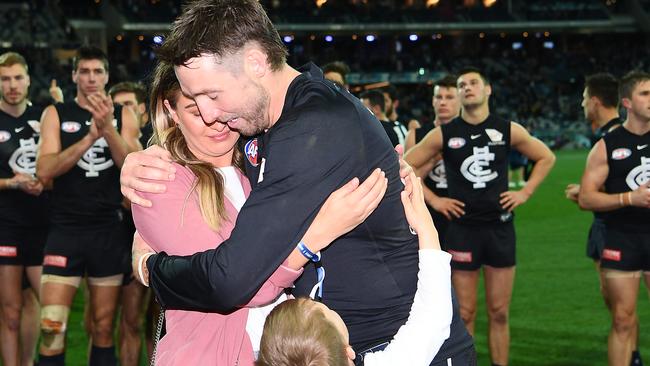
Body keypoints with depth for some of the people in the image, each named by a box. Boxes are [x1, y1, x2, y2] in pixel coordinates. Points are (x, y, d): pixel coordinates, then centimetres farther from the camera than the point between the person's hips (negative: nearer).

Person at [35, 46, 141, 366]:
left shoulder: (123, 117, 7)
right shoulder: (56, 114, 4)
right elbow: (44, 170, -10)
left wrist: (108, 128, -23)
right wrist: (88, 137, -21)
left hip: (109, 231, 2)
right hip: (65, 229, -2)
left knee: (103, 328, 8)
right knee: (52, 327, -11)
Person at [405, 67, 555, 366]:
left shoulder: (508, 130, 2)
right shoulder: (444, 134, -1)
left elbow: (546, 157, 15)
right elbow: (406, 166, 6)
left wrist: (525, 192, 6)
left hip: (500, 227, 1)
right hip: (461, 229, -1)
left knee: (499, 313, 6)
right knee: (464, 313, 1)